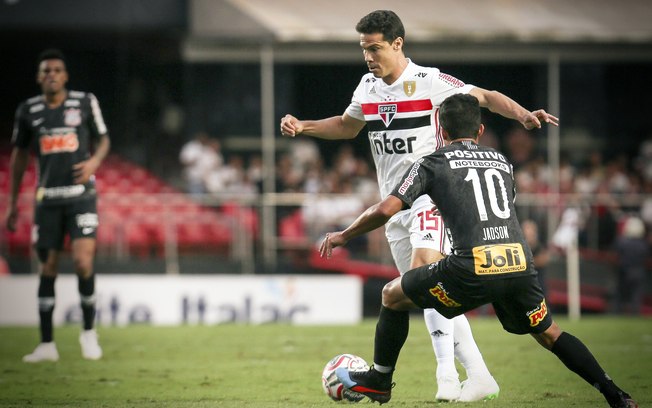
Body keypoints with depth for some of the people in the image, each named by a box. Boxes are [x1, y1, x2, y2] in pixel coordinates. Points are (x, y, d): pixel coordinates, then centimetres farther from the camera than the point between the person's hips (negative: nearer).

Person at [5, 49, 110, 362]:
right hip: (47, 198, 2)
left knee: (83, 261, -15)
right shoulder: (28, 110, 4)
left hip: (81, 194, -2)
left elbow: (103, 139, 12)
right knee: (47, 268, 2)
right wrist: (12, 203, 12)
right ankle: (46, 344, 9)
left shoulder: (85, 102, 0)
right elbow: (19, 155, 13)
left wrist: (94, 161, -11)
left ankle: (88, 331, 5)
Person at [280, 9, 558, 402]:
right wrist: (302, 126, 13)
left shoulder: (429, 82, -10)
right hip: (394, 204, 7)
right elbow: (347, 126, 27)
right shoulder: (368, 87, 9)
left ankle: (447, 374, -33)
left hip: (431, 195, -7)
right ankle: (480, 377, 13)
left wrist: (523, 114, -22)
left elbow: (485, 97, -4)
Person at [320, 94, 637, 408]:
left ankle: (379, 382, 28)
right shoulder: (502, 162, 25)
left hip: (472, 267, -4)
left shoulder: (431, 164, 11)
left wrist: (343, 236, 17)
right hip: (520, 264, 4)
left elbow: (386, 210, 2)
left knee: (393, 295, 19)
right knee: (548, 333, 25)